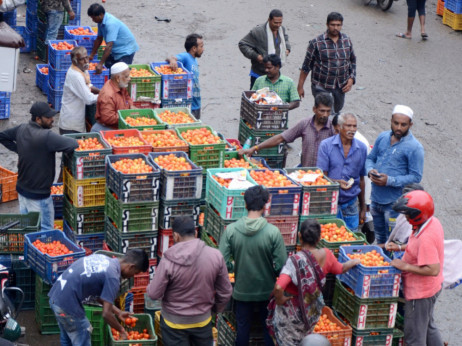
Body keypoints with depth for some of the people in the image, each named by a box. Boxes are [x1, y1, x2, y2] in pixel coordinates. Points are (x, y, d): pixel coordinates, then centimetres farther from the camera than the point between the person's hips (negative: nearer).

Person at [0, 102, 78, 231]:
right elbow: (73, 145, -32)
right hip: (38, 195, -8)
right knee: (45, 230, 3)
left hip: (22, 188, 8)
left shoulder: (21, 129, -1)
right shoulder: (47, 136, -27)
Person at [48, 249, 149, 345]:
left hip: (55, 296, 9)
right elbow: (106, 314, -16)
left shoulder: (102, 258, 10)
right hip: (67, 305, -9)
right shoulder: (113, 277, -16)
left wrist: (118, 312, 22)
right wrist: (121, 330, 1)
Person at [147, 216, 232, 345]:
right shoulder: (215, 256, -14)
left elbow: (154, 294, -14)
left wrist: (150, 287, 9)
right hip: (203, 320, 2)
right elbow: (225, 292, -4)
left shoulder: (169, 261, -22)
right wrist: (216, 309, 15)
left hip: (175, 322, -2)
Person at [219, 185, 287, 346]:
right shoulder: (273, 232, -21)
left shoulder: (231, 230, -16)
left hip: (242, 290, 1)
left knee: (243, 326, 19)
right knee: (269, 327, 18)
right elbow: (281, 266, -18)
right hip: (267, 290, -1)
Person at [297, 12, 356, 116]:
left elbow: (352, 61, 17)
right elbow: (306, 65, -4)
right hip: (321, 88, -5)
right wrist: (300, 87, -2)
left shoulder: (347, 41, 4)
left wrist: (351, 79, 3)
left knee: (336, 112, 18)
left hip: (340, 88, 5)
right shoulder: (317, 43, -10)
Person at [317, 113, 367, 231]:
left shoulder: (361, 148, 6)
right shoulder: (326, 145, -4)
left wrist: (363, 208, 16)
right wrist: (337, 182, -26)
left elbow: (361, 180, 13)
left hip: (351, 204, 3)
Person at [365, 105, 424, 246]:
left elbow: (416, 177, -15)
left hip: (394, 203, -6)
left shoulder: (414, 147, -14)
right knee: (379, 239, 22)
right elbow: (370, 158, 16)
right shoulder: (383, 137, 5)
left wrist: (390, 181, -24)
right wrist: (370, 171, -8)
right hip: (376, 198, 6)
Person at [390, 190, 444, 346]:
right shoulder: (433, 222, -4)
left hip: (420, 293, -10)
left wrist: (405, 266, -26)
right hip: (432, 287, 10)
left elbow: (433, 269, -35)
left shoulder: (426, 239, -34)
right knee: (428, 325, 29)